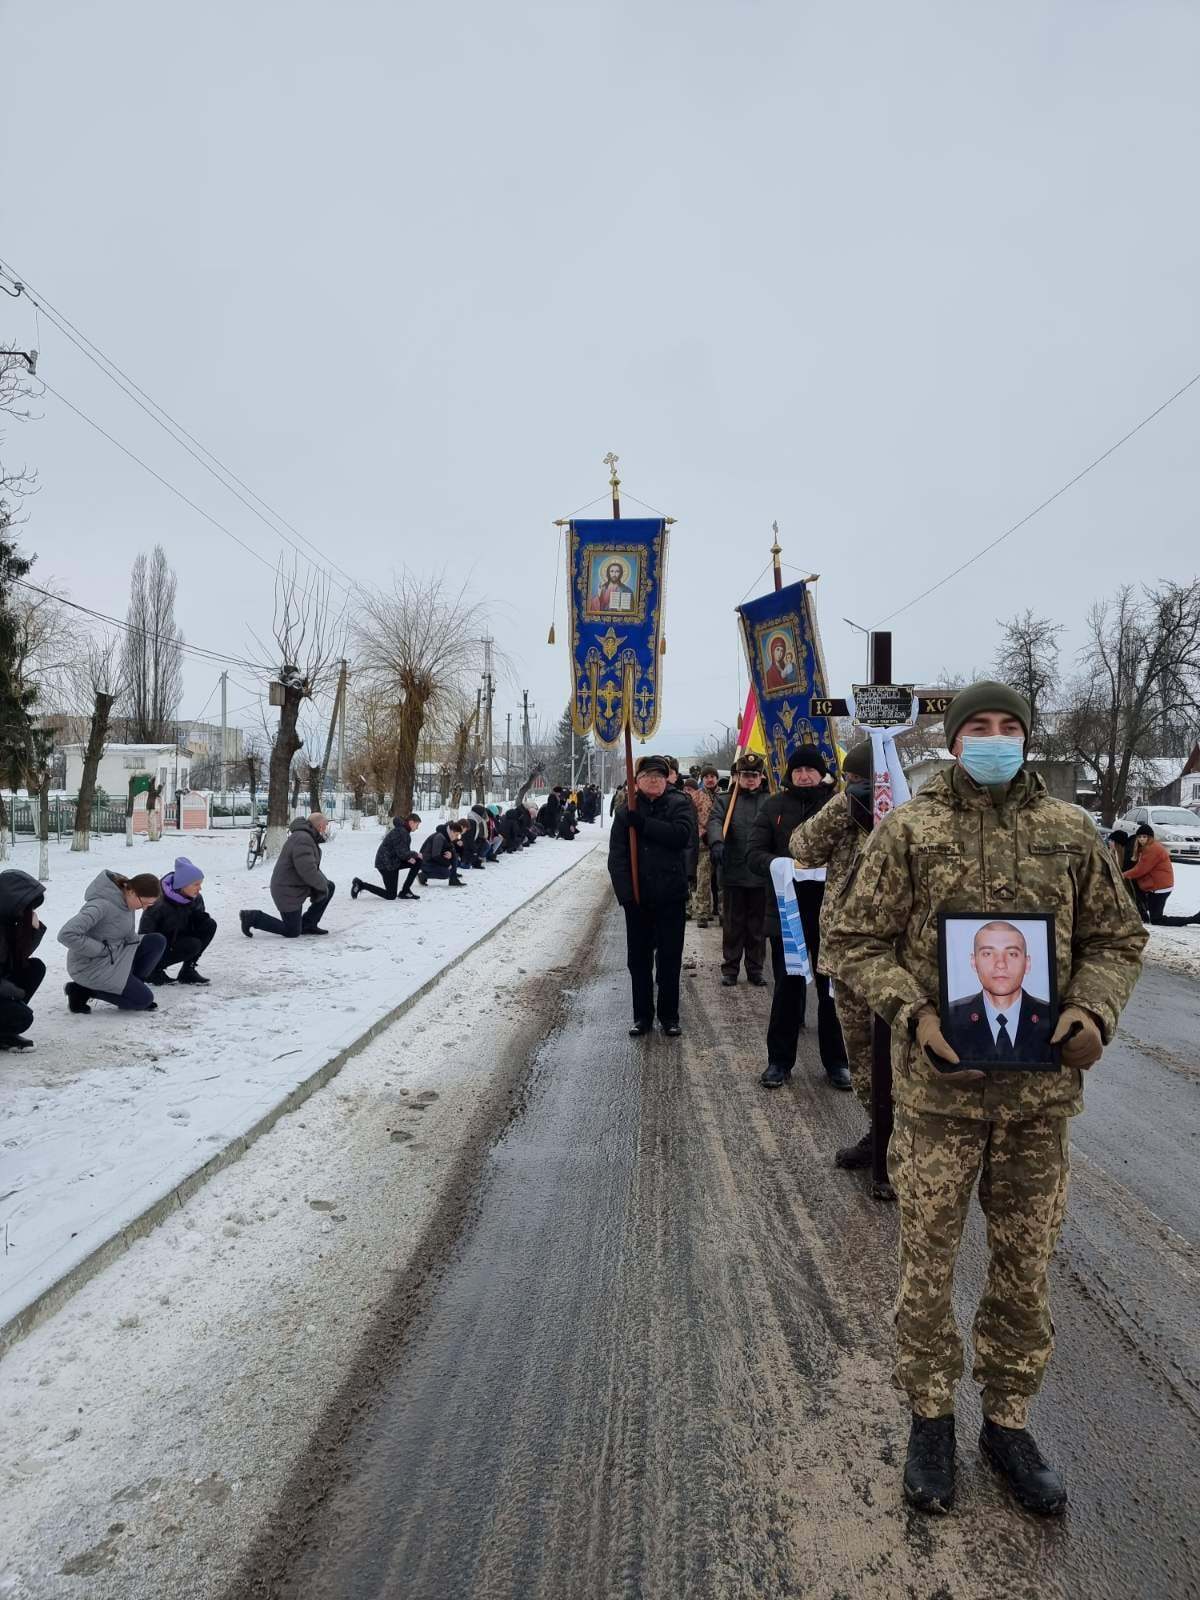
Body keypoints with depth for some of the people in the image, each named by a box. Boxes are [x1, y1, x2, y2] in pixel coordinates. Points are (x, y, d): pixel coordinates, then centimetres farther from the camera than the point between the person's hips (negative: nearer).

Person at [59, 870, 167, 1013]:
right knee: (144, 999, -9)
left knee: (157, 941, -3)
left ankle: (130, 987, 5)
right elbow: (67, 934, -33)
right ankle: (83, 990, 0)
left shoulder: (126, 900, -2)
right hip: (92, 967, -8)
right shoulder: (102, 905, -28)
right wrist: (100, 949, -25)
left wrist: (139, 939, -7)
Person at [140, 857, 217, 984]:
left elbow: (199, 920, 9)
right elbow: (144, 934, -22)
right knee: (193, 945, -30)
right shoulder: (159, 902, -28)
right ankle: (153, 970, -12)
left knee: (209, 925, -13)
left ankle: (188, 970, -7)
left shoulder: (196, 899, -8)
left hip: (177, 939, 7)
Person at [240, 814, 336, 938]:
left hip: (297, 885, 10)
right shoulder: (302, 839, -26)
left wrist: (324, 882, 1)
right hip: (288, 892, -10)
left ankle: (308, 924, 13)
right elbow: (307, 871, -31)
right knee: (292, 932, 0)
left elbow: (312, 867, 16)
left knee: (330, 886, 8)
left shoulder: (309, 838, 8)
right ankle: (252, 917, 5)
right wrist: (322, 885, -15)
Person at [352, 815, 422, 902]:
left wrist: (409, 857, -3)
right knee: (391, 896, -3)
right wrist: (415, 854, -9)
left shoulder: (402, 830, 11)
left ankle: (405, 891, 8)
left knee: (418, 862, 4)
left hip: (392, 861, 10)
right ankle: (360, 884, 3)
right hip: (386, 864, -10)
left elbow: (402, 851, 17)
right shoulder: (401, 832, -21)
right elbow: (402, 853, -24)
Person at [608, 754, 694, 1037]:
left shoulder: (679, 804, 0)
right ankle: (642, 1016, 21)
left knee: (670, 958, 7)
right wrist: (625, 893, -15)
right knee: (638, 959, 9)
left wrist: (643, 824, -20)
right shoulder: (627, 812, 3)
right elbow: (617, 856, -4)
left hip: (670, 896, -2)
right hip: (637, 897, 2)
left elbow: (681, 834, -20)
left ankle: (669, 1016, 19)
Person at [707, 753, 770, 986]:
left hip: (761, 873, 1)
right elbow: (715, 821, -13)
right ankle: (730, 969, 18)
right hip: (733, 873, -1)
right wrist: (717, 842, -33)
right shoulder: (726, 800, 4)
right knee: (733, 923, 8)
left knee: (758, 924, 10)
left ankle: (755, 969, 21)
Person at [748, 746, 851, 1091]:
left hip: (830, 911, -1)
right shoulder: (774, 806, 4)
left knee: (832, 987, 9)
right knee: (786, 987, 10)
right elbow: (755, 853, -1)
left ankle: (836, 1062, 23)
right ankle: (779, 1060, 22)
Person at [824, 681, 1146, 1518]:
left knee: (1027, 1269, 16)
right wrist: (912, 1012, -18)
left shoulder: (1070, 831, 3)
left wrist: (1096, 1009, -8)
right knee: (927, 1262, 10)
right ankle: (932, 1417, 33)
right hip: (938, 1083, -2)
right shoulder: (909, 829, -5)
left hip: (1041, 1089, 3)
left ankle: (1009, 1419, 37)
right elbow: (856, 940, -3)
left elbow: (1117, 936, 10)